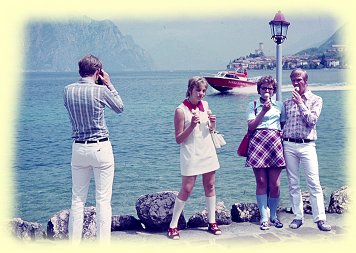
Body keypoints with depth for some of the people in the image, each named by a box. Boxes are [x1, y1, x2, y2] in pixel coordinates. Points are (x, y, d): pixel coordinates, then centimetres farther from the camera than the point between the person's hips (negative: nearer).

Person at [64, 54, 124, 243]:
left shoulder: (68, 90, 1)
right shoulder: (101, 90, -10)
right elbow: (120, 108, 6)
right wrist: (109, 84, 13)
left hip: (78, 148, 4)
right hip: (100, 148, -4)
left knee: (77, 199, 11)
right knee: (103, 200, 1)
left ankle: (74, 242, 15)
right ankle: (103, 242, 4)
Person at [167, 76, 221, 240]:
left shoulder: (205, 105, 6)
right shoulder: (181, 110, -12)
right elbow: (178, 139, -11)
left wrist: (213, 123, -4)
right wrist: (192, 126, -23)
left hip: (208, 151, 6)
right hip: (191, 155, -6)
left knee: (210, 186, 9)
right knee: (186, 190, -5)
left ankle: (212, 222, 20)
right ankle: (173, 226, 5)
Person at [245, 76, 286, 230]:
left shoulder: (279, 105, 16)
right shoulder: (253, 105, 10)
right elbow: (251, 127, -1)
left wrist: (283, 137, 3)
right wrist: (263, 110, -6)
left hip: (275, 143, 2)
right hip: (258, 142, -1)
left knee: (275, 184, -2)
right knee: (261, 183, -1)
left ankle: (273, 215, 16)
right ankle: (264, 218, 8)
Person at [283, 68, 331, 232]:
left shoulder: (316, 100, 6)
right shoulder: (288, 102, 14)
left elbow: (312, 120, -8)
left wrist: (300, 103, -8)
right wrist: (280, 140, 6)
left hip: (307, 145, -3)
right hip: (289, 145, 3)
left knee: (314, 183, -8)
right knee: (293, 184, 5)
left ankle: (320, 219, -5)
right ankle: (298, 217, 12)